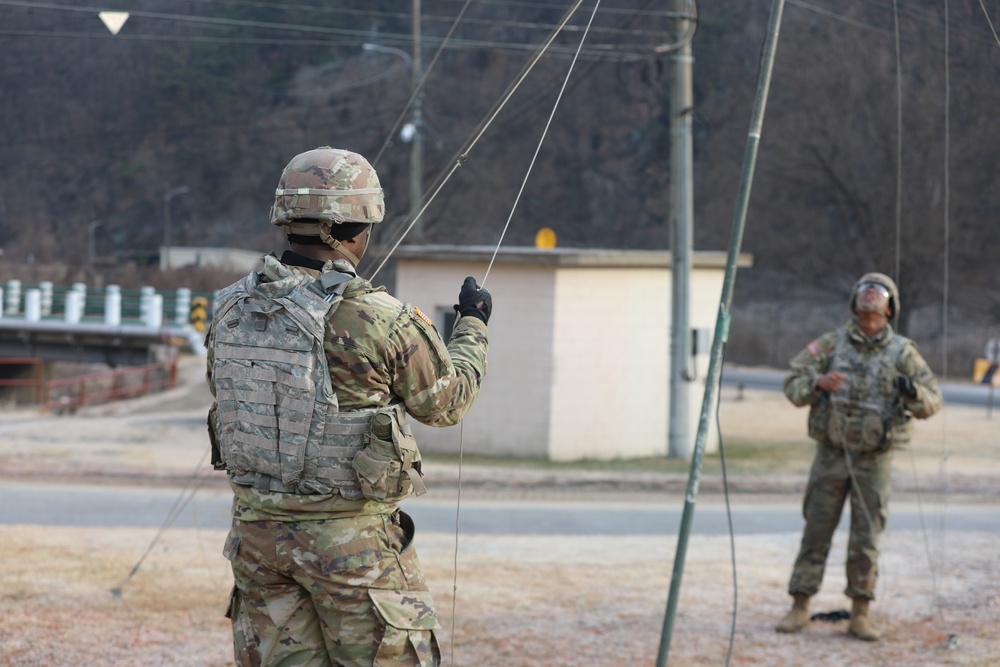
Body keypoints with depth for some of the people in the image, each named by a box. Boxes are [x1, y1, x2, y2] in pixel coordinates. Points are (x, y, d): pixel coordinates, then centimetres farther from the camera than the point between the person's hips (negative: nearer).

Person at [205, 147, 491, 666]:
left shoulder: (231, 310, -1)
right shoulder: (379, 321, -17)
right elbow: (447, 403, -2)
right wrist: (472, 326, 17)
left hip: (256, 529, 5)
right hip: (350, 537, -5)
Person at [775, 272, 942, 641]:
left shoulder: (902, 352, -3)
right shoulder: (831, 344, -1)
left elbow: (932, 402, -7)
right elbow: (793, 385, -5)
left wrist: (914, 393, -30)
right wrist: (818, 382, -26)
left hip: (874, 459, -1)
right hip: (831, 454, 1)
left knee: (866, 538, 0)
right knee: (816, 531, 4)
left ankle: (860, 614, 7)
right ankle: (799, 608, 11)